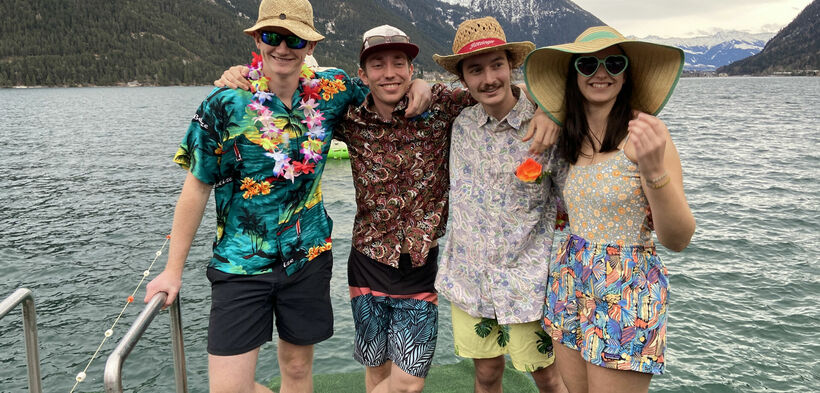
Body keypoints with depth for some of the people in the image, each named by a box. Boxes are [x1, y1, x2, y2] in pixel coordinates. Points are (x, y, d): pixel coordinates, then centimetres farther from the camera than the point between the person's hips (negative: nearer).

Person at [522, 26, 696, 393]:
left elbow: (677, 240, -19)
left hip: (626, 294, -6)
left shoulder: (642, 131, -15)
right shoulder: (572, 136, 3)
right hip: (569, 283, 6)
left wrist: (654, 170, -35)